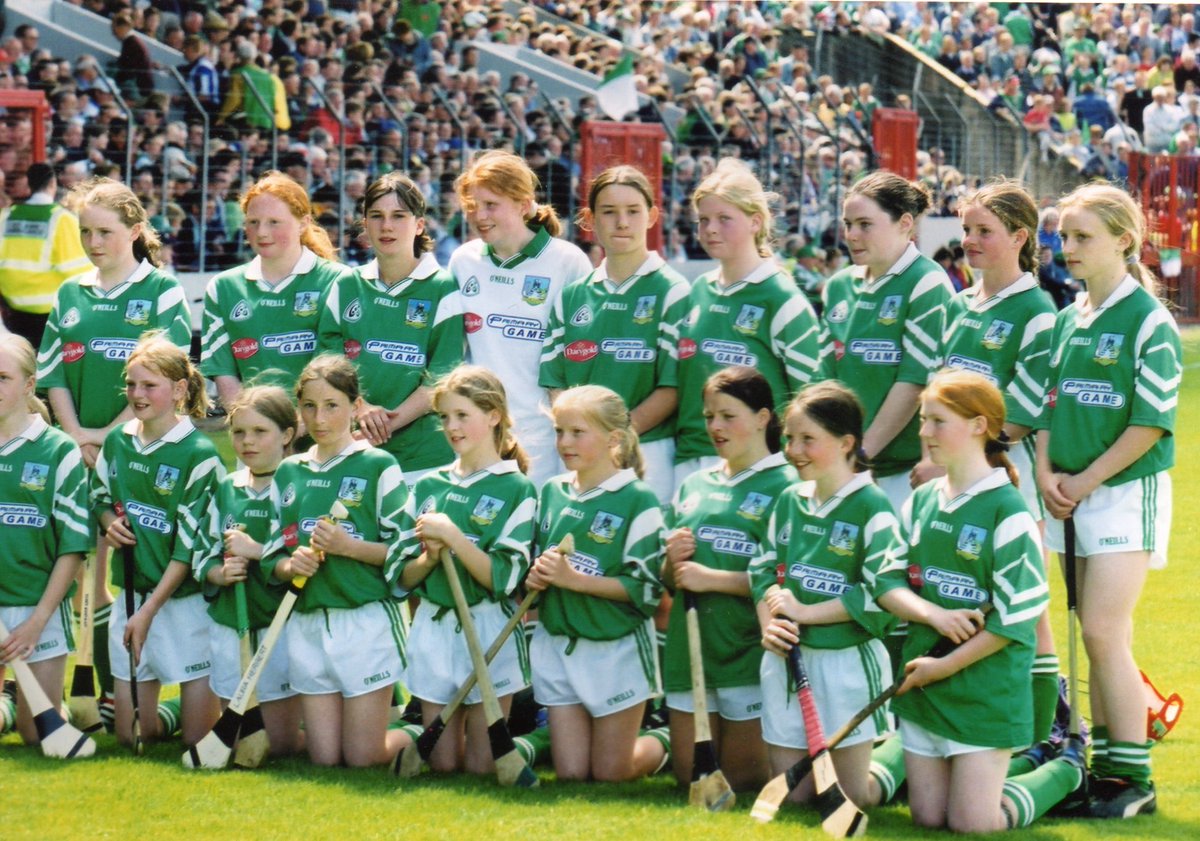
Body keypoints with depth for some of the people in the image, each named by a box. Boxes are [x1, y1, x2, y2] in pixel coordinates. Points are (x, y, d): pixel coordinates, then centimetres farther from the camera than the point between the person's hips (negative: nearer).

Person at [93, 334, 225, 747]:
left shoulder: (199, 455, -14)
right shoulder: (117, 442, 4)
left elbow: (190, 546, -15)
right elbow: (100, 498, 21)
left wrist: (150, 611, -17)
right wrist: (110, 522, -3)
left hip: (185, 599, -5)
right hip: (131, 591, 5)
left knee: (198, 743, -2)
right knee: (130, 737, 6)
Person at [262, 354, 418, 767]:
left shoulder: (378, 467, -2)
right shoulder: (288, 473, 13)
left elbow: (404, 551, -6)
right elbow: (273, 556, 15)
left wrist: (350, 547, -20)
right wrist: (289, 565, -7)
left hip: (367, 620, -4)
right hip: (307, 623, 4)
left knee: (362, 757, -3)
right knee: (323, 758, 2)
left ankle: (415, 736, 25)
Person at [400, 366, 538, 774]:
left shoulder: (516, 490, -5)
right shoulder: (429, 487, 9)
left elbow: (503, 578, -13)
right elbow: (404, 577, 7)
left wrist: (452, 535, -19)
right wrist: (430, 556, -13)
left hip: (489, 629, -4)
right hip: (432, 628, 4)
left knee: (483, 767, -2)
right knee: (442, 763, 5)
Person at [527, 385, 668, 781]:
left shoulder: (638, 501, -12)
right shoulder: (551, 493, 6)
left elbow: (645, 588, -16)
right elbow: (534, 561, 18)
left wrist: (574, 579, -23)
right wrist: (535, 578, -5)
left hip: (617, 648, -5)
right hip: (557, 645, 5)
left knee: (611, 774, 4)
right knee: (570, 774, 3)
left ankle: (663, 744, 31)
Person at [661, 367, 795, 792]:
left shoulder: (784, 486, -8)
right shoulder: (694, 486, 14)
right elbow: (668, 580, 18)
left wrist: (712, 578, -17)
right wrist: (672, 562, -4)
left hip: (750, 653, -6)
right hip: (690, 646, 6)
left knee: (743, 779, 1)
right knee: (688, 774, 9)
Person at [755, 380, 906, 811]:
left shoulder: (871, 507, -11)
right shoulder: (790, 501, 9)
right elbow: (763, 570, 12)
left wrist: (804, 612, -16)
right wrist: (768, 624, -8)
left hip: (846, 660, -6)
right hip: (785, 659, 6)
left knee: (858, 798, 3)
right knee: (790, 795, 10)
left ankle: (900, 750, 30)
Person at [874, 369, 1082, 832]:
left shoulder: (1007, 512, -14)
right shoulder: (920, 502, 6)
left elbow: (1016, 619, -17)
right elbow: (888, 582, 3)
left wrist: (943, 668, -15)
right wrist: (935, 615, -18)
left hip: (984, 689, -6)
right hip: (922, 686, 6)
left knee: (974, 825, -5)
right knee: (928, 819, 8)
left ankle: (1065, 774, 19)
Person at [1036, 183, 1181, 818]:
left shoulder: (1148, 323, -11)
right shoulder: (1068, 319, 11)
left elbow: (1151, 423, -14)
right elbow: (1050, 402, 15)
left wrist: (1086, 481, -12)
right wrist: (1047, 473, -1)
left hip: (1127, 490, -7)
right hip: (1074, 497, 7)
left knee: (1103, 630, -12)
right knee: (1099, 638, 9)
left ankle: (1132, 778, -7)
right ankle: (1105, 767, 13)